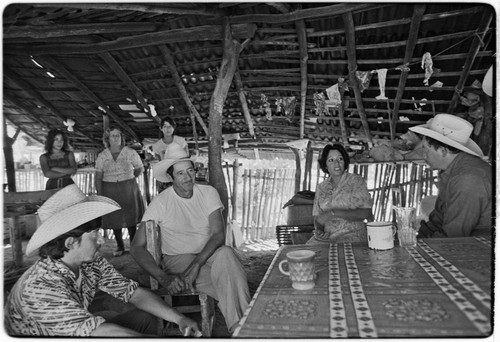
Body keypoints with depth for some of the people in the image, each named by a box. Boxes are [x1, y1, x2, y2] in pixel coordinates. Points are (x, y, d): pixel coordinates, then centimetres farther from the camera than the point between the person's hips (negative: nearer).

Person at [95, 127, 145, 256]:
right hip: (109, 191, 2)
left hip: (128, 190, -1)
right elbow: (98, 177, 1)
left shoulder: (130, 153, -2)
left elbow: (139, 169, 10)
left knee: (130, 218, 1)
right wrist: (99, 194, -4)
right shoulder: (102, 156, 2)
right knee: (114, 220, 7)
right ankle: (119, 246, 24)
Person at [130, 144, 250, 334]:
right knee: (229, 283, -31)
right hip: (177, 260, -2)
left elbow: (218, 235, -10)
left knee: (225, 253, -34)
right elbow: (137, 248, -10)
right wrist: (163, 278, -25)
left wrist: (196, 264, -26)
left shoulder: (208, 193, 0)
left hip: (209, 256, 3)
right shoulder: (161, 203, -7)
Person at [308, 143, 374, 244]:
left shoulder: (357, 181, -1)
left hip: (352, 236, -3)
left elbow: (366, 213, -11)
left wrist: (334, 213, -18)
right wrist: (319, 229, -10)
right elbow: (317, 216, 13)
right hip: (326, 237, 3)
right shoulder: (321, 187, 11)